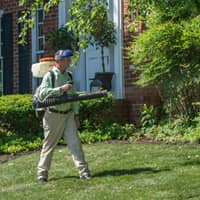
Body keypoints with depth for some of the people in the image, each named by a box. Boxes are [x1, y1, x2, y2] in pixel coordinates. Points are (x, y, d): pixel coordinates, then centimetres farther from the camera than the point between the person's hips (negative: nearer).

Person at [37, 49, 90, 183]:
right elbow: (42, 93, -22)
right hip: (54, 115, -5)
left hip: (68, 114, 5)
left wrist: (76, 114, 12)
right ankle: (42, 173, 17)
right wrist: (60, 89, -26)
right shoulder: (50, 76, -9)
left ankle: (83, 171, -4)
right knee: (49, 145, 5)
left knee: (75, 142, -4)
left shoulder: (68, 76, 10)